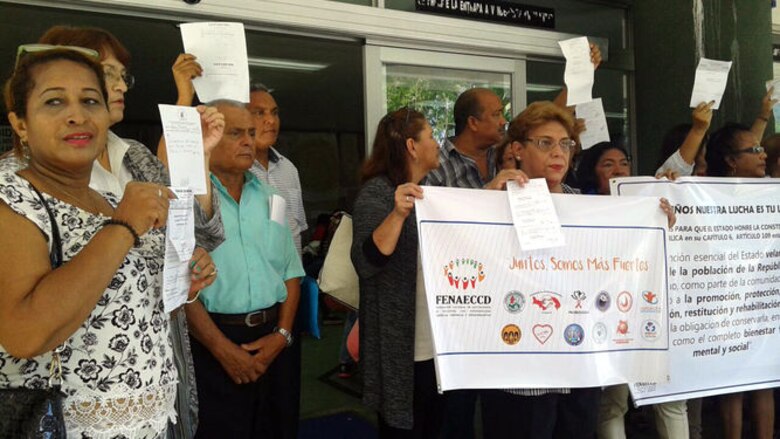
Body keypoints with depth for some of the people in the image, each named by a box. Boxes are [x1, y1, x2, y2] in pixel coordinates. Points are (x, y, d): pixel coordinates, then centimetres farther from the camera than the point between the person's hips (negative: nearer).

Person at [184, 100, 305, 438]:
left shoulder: (269, 197, 12)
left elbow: (291, 272, 11)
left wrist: (282, 334, -2)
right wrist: (223, 349, -15)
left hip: (270, 341, 5)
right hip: (210, 343, -5)